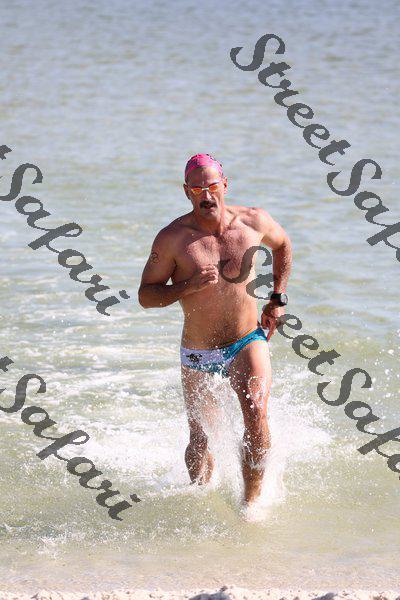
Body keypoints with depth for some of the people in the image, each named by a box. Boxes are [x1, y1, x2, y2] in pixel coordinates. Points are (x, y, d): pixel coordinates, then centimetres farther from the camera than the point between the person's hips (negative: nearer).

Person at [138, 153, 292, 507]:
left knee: (256, 413, -25)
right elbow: (146, 296, -8)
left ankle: (252, 499, -11)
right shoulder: (173, 238, -13)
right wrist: (187, 286, -25)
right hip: (198, 355, 0)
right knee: (201, 441, 7)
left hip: (248, 344, 0)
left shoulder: (254, 222, -6)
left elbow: (283, 245, 17)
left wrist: (278, 299, 10)